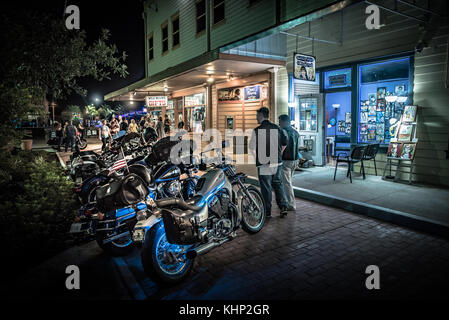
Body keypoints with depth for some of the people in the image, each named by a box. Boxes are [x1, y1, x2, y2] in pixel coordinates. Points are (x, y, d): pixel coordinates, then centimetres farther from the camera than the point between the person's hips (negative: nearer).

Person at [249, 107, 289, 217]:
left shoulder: (257, 130, -11)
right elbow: (285, 143, 13)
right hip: (277, 163, 5)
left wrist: (257, 158, 9)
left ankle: (267, 211, 11)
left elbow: (252, 147, -7)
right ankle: (283, 207, 8)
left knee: (266, 188, 4)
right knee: (278, 184, 16)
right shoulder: (277, 128, 6)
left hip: (264, 164, -5)